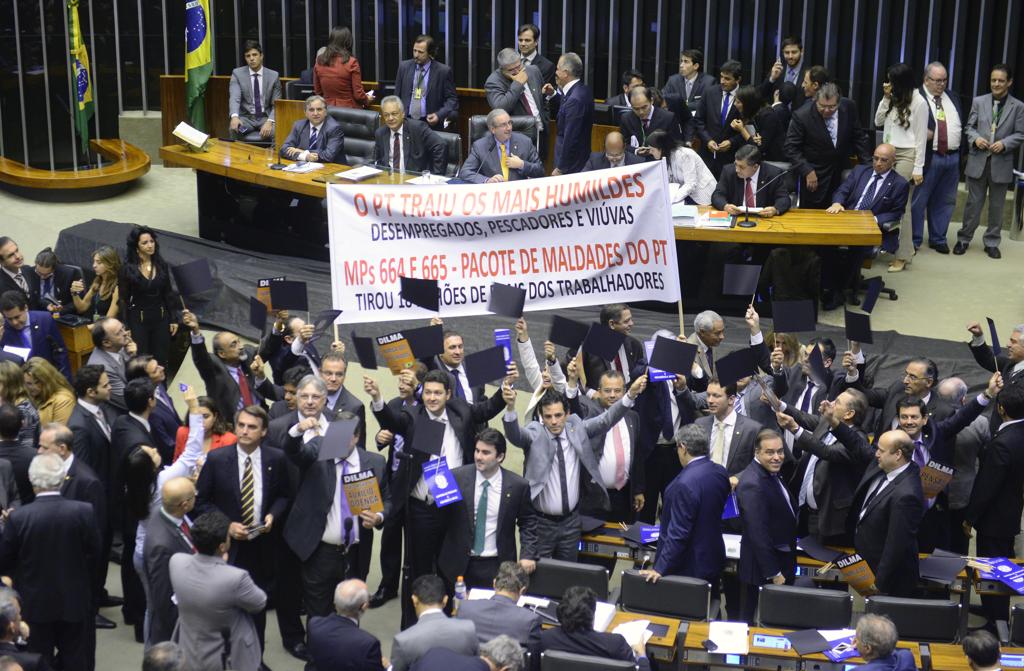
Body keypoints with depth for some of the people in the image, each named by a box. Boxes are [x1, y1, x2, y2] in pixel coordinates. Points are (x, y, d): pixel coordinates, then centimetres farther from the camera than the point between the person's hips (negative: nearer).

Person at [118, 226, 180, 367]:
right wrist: (125, 326, -10)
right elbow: (123, 299, -7)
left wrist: (174, 319, 5)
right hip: (138, 319, -3)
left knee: (161, 361, 8)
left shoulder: (162, 265, 2)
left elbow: (168, 294, 9)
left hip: (160, 318, 3)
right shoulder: (128, 269, -9)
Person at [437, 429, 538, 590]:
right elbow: (440, 516, 2)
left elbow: (527, 522, 6)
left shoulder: (518, 486, -5)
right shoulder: (456, 477, -6)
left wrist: (528, 555, -4)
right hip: (459, 564, 1)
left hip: (496, 566, 0)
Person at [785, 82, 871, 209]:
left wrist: (865, 165, 3)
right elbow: (791, 148, -12)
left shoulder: (849, 108, -7)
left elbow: (858, 137, 6)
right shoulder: (802, 116, -18)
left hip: (842, 174, 3)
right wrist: (807, 171, -19)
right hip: (815, 175, -3)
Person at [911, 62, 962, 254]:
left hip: (952, 157, 6)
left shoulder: (952, 98, 14)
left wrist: (959, 141, 8)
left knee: (945, 201, 12)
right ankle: (914, 240, 10)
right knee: (918, 200, 1)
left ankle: (938, 239, 22)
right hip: (928, 157, -6)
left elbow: (962, 123, 20)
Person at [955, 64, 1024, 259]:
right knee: (973, 202, 6)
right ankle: (964, 239, 17)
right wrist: (975, 138, -13)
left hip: (1001, 163, 0)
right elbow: (969, 126, 8)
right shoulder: (978, 102, 5)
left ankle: (992, 242, 19)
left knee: (996, 205, 8)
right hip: (978, 161, 0)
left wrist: (1004, 143, -16)